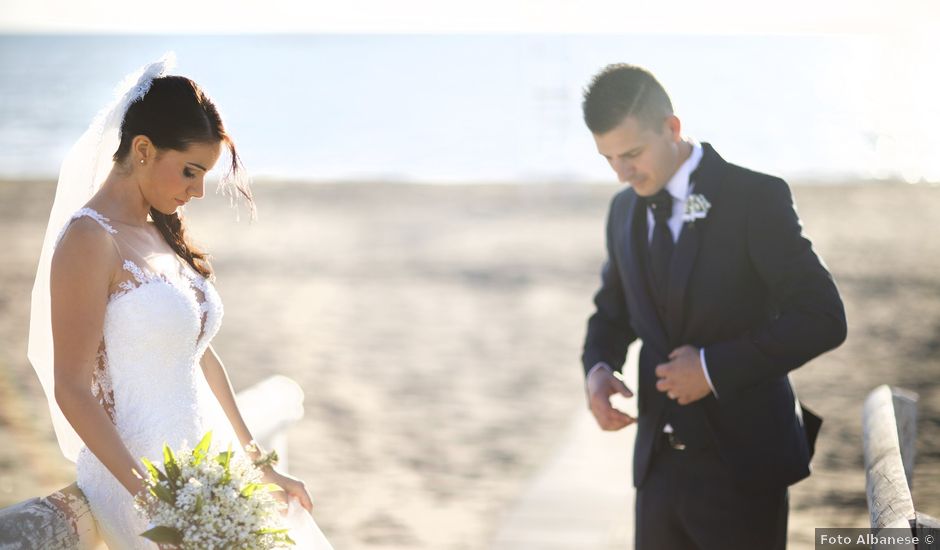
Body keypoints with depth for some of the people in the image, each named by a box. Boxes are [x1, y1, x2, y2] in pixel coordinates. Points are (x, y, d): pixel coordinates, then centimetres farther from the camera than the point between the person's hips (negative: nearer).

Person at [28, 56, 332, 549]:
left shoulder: (162, 234, 11)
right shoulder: (90, 239, -13)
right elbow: (71, 389, -16)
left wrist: (260, 465, 16)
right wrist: (151, 498, -22)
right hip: (137, 474, -8)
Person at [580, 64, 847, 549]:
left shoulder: (756, 198, -11)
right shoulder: (624, 209, 8)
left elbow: (823, 318, -14)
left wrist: (715, 367, -20)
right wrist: (598, 368, 0)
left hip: (741, 462, -5)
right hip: (659, 464, 6)